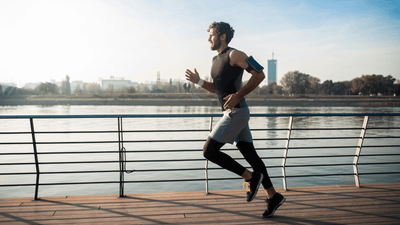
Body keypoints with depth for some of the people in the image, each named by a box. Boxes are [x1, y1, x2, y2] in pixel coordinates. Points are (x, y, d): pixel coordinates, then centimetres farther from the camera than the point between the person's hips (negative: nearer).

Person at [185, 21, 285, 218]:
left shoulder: (234, 55, -9)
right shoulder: (216, 60, 18)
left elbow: (259, 74, -13)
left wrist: (238, 95, -20)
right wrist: (198, 81, 9)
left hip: (236, 112, -9)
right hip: (233, 113, 9)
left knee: (209, 151, -8)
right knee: (249, 153, 10)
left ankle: (251, 177, 1)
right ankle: (273, 196, 19)